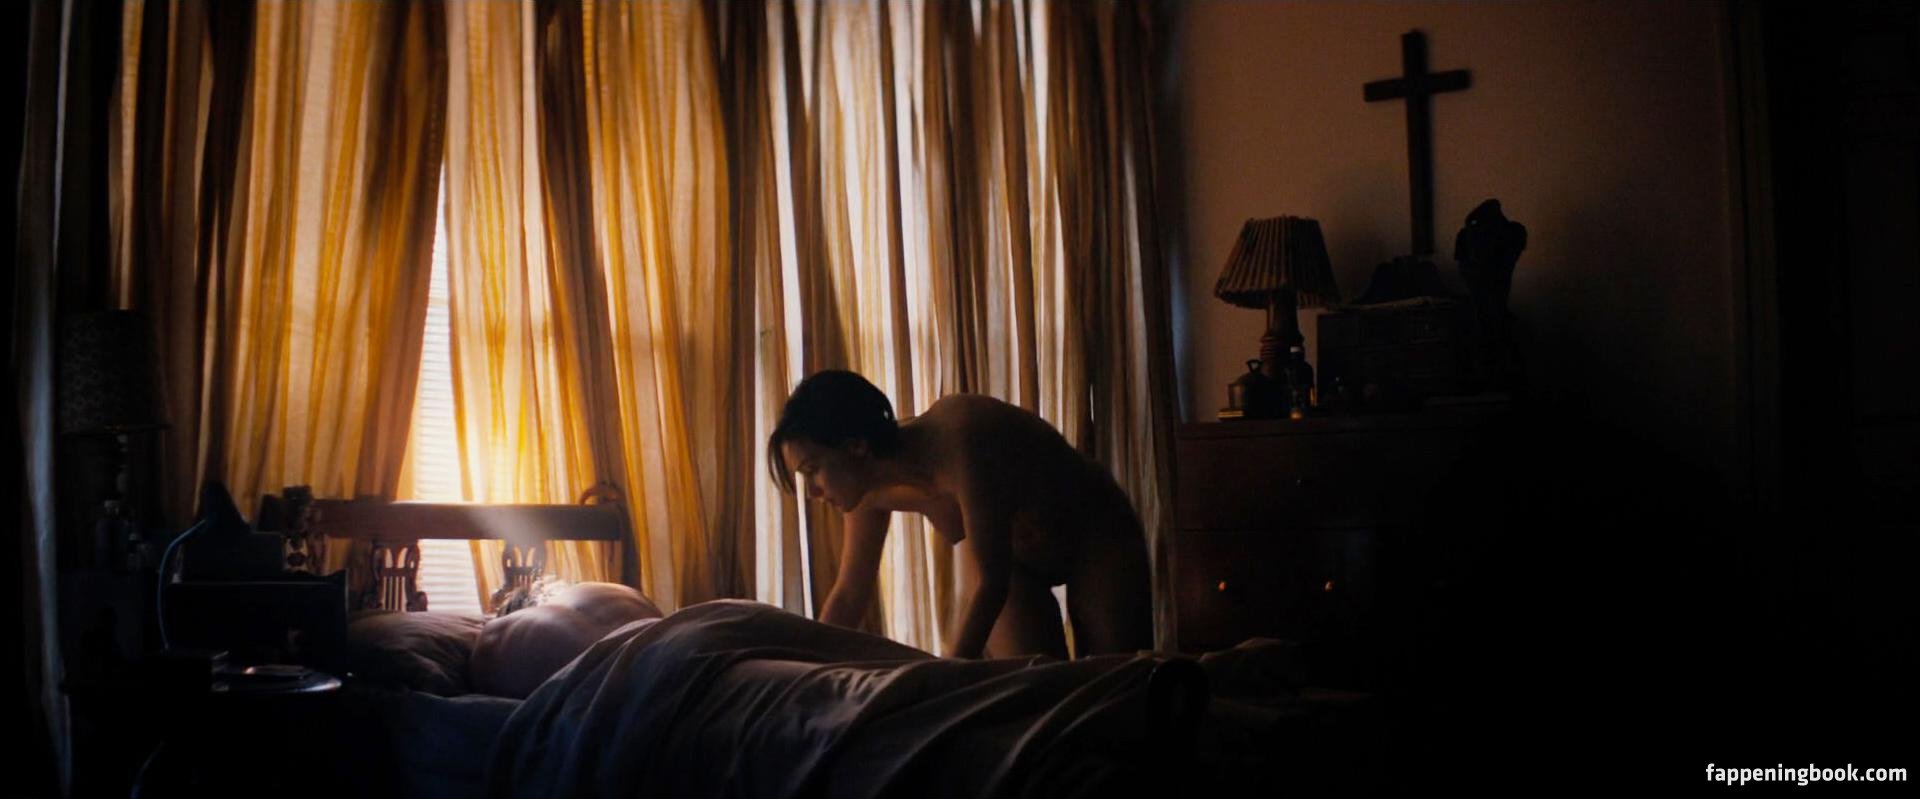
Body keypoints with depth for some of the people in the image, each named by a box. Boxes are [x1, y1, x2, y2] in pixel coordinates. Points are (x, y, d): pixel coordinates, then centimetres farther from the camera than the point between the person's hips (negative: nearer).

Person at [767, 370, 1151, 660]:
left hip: (1096, 534, -5)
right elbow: (849, 598, -6)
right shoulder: (875, 489, -17)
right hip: (1020, 559, 5)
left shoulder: (961, 444, -39)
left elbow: (992, 584, -37)